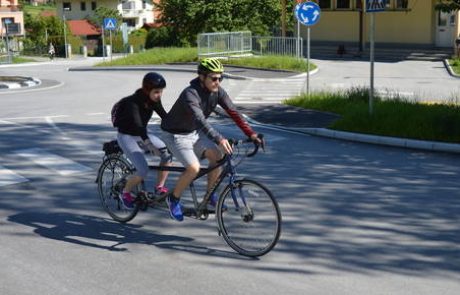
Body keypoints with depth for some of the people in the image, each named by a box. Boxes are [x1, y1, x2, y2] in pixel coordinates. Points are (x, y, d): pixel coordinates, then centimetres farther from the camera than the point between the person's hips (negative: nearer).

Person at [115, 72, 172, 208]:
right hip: (126, 137, -7)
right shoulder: (133, 102, -29)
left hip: (142, 134, 7)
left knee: (168, 152, -14)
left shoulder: (153, 100, -8)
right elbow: (138, 125, -39)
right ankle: (126, 193, 7)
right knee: (143, 171, -21)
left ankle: (159, 188, -1)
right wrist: (151, 146, -49)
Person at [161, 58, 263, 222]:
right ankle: (173, 198, 2)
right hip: (175, 135, -7)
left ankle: (210, 194, 7)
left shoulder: (217, 92, -10)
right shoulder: (190, 94, -32)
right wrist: (219, 139, -58)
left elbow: (233, 113, -15)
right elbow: (200, 120, -45)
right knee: (194, 168, -22)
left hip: (194, 133, 7)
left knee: (217, 156, -12)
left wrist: (251, 134, -27)